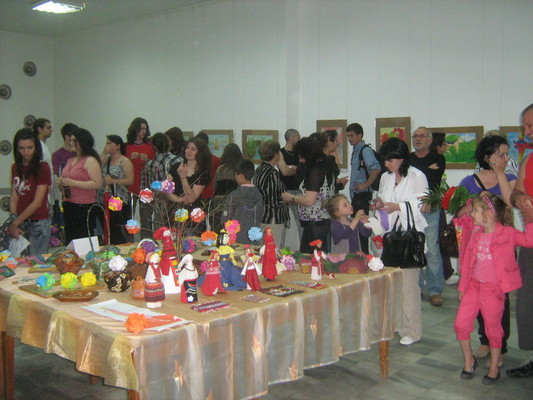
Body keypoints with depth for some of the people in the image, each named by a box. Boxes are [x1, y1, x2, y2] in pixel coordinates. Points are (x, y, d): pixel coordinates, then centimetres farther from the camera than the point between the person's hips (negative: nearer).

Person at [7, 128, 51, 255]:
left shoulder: (42, 168, -9)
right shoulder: (15, 167, 10)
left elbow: (37, 202, -12)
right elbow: (14, 197, 6)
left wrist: (15, 223, -10)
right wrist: (13, 224, -6)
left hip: (38, 223, -5)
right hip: (21, 222, 5)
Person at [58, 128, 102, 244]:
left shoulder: (90, 160, -9)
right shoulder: (70, 161, 17)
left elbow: (97, 184, -18)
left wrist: (73, 183, -19)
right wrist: (61, 182, 7)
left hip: (85, 208, -9)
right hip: (69, 206, 9)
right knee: (69, 242, 13)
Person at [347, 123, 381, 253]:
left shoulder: (365, 150, -13)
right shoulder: (355, 150, 15)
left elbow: (376, 169, -27)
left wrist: (365, 185, -21)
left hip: (362, 195, -10)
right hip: (355, 194, 10)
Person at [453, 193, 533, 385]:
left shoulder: (507, 233, -9)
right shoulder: (475, 231, 5)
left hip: (493, 288, -5)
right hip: (473, 285, 5)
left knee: (493, 329, 9)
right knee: (460, 324, 5)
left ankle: (494, 368, 26)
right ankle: (469, 360, 26)